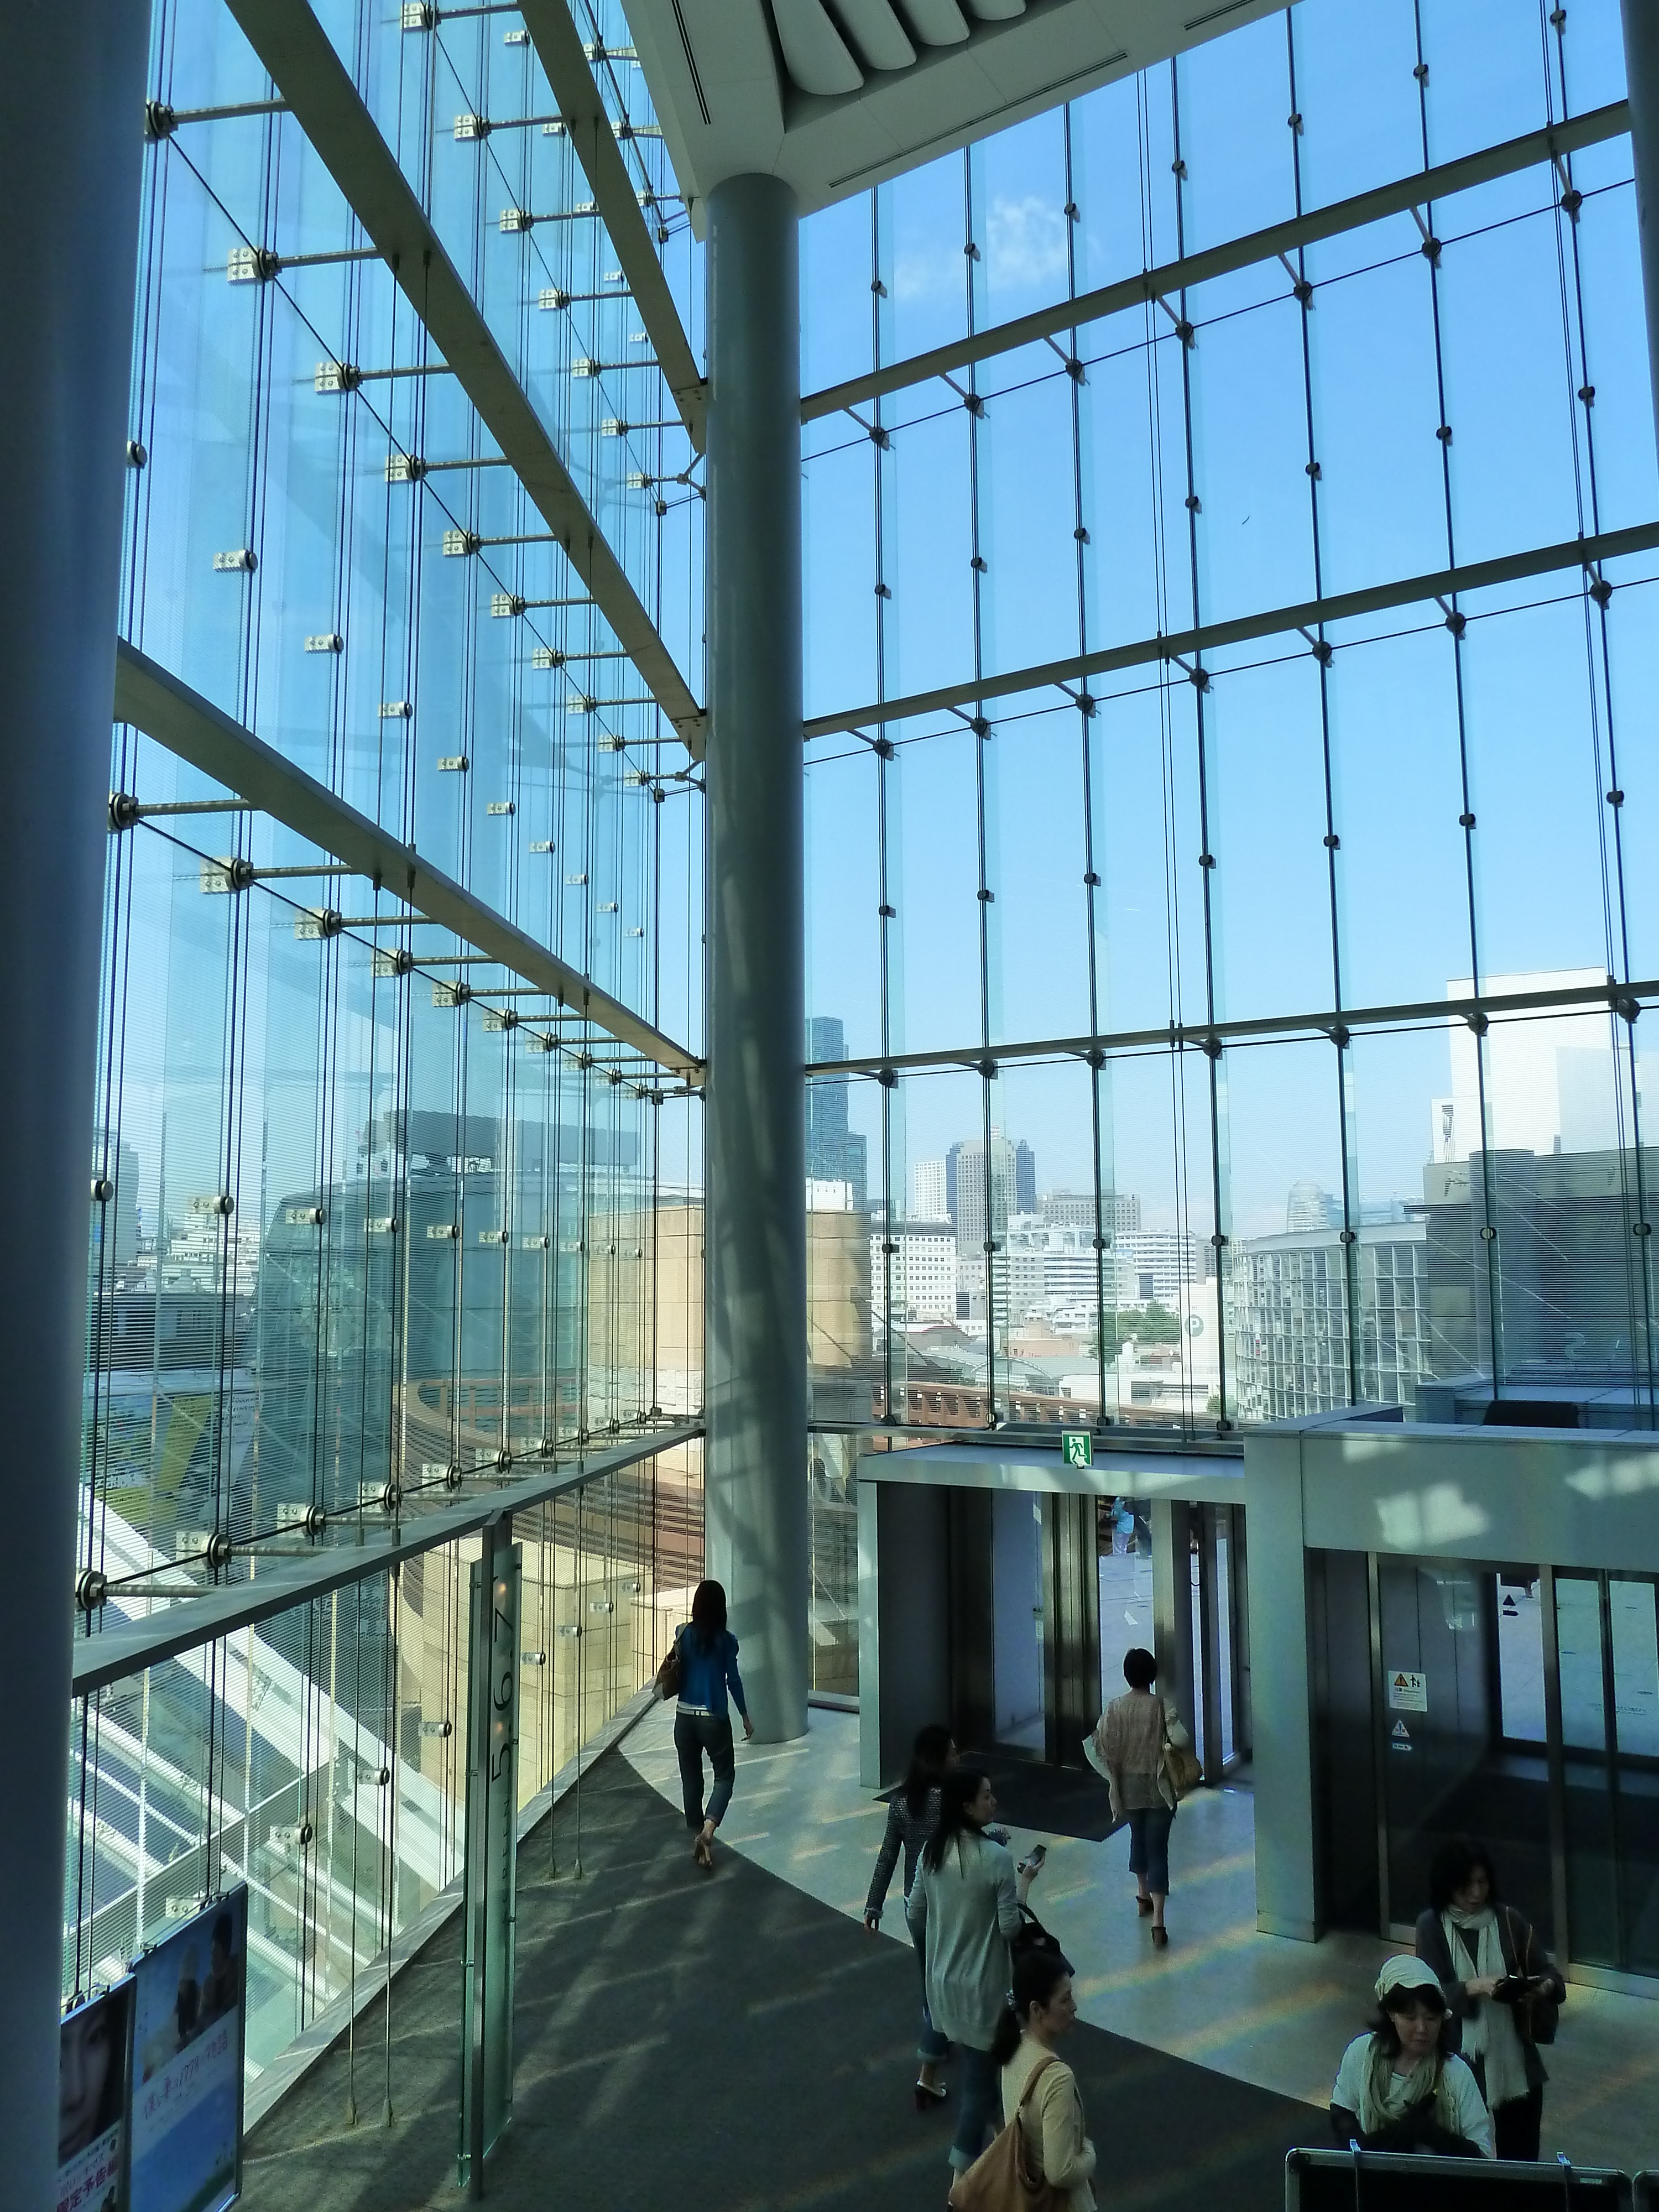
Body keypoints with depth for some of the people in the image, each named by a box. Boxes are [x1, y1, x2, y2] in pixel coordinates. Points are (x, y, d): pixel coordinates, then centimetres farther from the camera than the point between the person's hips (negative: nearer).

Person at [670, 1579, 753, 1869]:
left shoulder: (684, 1634, -2)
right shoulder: (726, 1640, -10)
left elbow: (677, 1673, 8)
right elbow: (733, 1680, -5)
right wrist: (745, 1717, 5)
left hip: (685, 1717, 3)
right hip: (714, 1719, -3)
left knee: (691, 1779, 15)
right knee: (725, 1775, 11)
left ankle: (697, 1838, 18)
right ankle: (708, 1828, -10)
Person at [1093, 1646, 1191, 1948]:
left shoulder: (1115, 1708, -8)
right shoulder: (1162, 1706, -15)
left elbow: (1101, 1746, -8)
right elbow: (1181, 1740, -27)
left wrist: (1115, 1771, 8)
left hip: (1128, 1787, 3)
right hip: (1158, 1789, -3)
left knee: (1138, 1838, 26)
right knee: (1157, 1849, 0)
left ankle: (1143, 1897, 42)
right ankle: (1157, 1921, -8)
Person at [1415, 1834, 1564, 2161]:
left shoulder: (1508, 1919, 0)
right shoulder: (1431, 1925, -6)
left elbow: (1549, 1972, 0)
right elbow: (1434, 1993, -11)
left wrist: (1543, 1987, -22)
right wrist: (1473, 1987, -27)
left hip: (1515, 2062, 2)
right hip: (1461, 2063, -2)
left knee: (1521, 2158, 9)